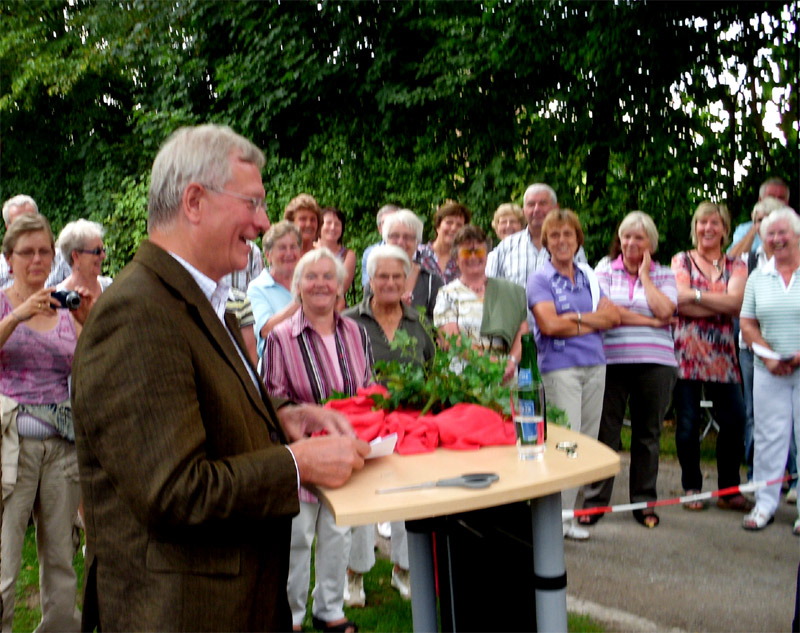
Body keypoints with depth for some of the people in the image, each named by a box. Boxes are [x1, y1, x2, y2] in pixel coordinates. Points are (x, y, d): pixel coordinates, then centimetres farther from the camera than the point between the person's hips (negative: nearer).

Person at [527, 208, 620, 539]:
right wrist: (594, 322, -4)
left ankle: (568, 511, 15)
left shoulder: (588, 276, 16)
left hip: (594, 365, 6)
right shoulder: (540, 279, -1)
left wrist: (577, 317, -8)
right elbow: (550, 324, -15)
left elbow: (613, 315, 6)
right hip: (559, 367, -6)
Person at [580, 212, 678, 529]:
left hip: (655, 363, 1)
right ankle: (595, 500, 11)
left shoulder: (664, 275, 10)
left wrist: (644, 274, -2)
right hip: (612, 360, -1)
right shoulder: (605, 270, 7)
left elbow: (664, 311, -8)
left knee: (648, 434, 8)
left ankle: (644, 502, 20)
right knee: (605, 432, 1)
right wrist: (648, 320, -8)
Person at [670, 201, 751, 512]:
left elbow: (736, 301, -7)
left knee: (734, 421, -3)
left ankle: (729, 490, 13)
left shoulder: (736, 266, 12)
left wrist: (695, 294, -11)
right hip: (686, 354, -2)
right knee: (688, 424, 1)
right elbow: (680, 303, -9)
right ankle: (692, 488, 16)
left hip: (721, 355, 2)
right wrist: (723, 304, -8)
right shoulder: (681, 261, 7)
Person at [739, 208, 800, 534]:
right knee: (768, 435, 6)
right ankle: (765, 504, 16)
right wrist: (769, 356, -6)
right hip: (769, 371, 3)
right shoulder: (758, 277, 9)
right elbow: (747, 323, 8)